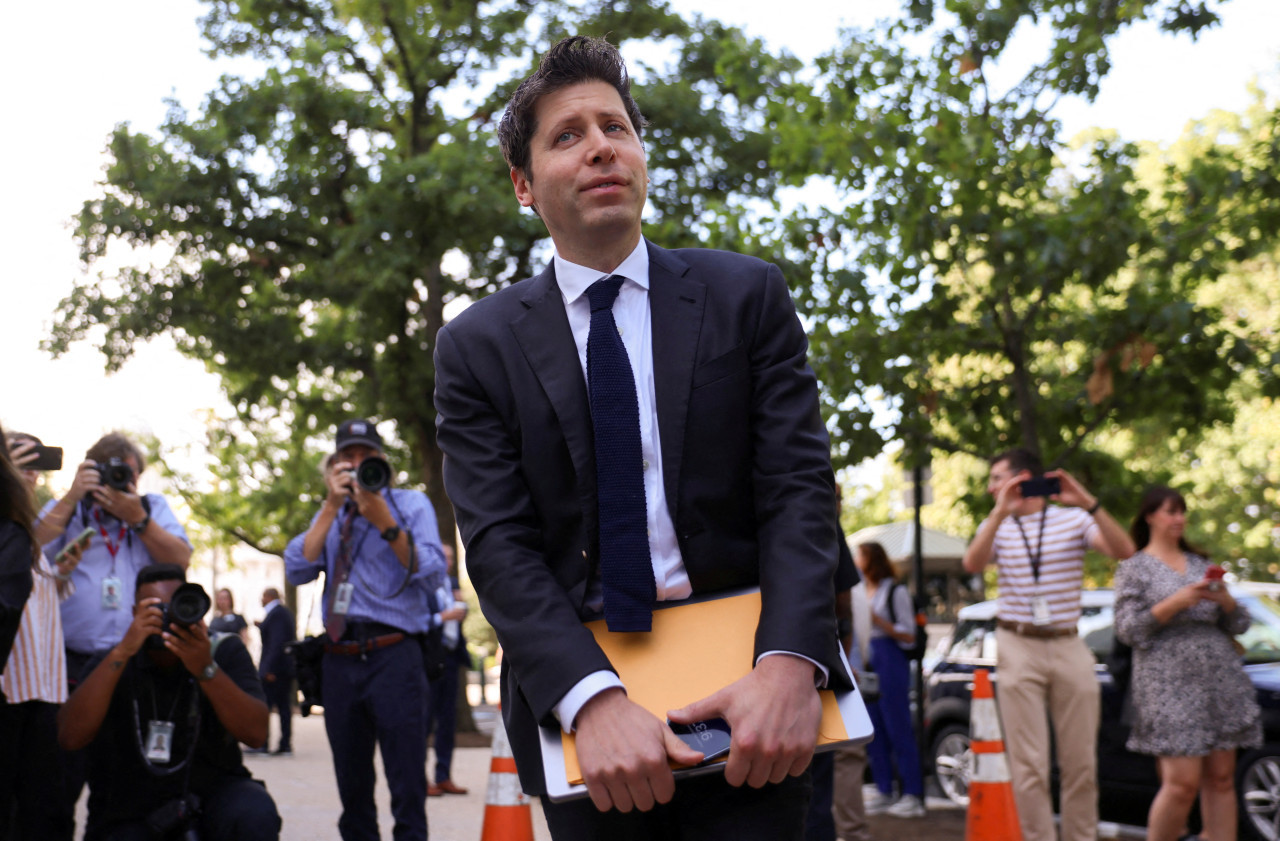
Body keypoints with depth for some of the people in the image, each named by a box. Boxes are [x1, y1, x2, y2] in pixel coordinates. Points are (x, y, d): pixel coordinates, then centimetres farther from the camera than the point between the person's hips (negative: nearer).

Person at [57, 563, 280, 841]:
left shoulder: (225, 651, 0)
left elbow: (256, 733, -14)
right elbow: (70, 737, -17)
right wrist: (121, 653, -24)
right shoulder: (113, 663, 0)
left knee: (255, 817, -31)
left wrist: (206, 670, -28)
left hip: (212, 792, 1)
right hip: (132, 813, 0)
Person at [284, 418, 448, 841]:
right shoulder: (329, 515, 19)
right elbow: (297, 570, 3)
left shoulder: (410, 503, 8)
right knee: (352, 787, 10)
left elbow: (433, 575, -5)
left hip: (394, 658, -4)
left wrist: (386, 524, -15)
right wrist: (333, 506, -2)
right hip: (339, 660, 4)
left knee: (407, 786, -8)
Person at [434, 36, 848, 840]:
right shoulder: (477, 345, 1)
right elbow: (499, 543, -7)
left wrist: (789, 664, -22)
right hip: (576, 679, 0)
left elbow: (799, 487, -5)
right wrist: (593, 699, -23)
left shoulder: (748, 295, 2)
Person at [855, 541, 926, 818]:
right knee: (873, 731, 7)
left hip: (890, 661, -7)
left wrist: (878, 621, -15)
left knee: (898, 728, -7)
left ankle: (912, 795, -5)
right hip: (865, 661, 7)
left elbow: (909, 634, -7)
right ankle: (884, 793, 13)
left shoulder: (895, 592, -4)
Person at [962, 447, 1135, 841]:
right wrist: (1001, 512, -25)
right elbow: (972, 564, -14)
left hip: (1069, 647, 0)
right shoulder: (997, 526, 7)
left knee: (1081, 762, 4)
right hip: (1018, 649, 0)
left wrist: (1089, 503, -22)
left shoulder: (1073, 519, 3)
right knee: (1029, 765, -3)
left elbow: (1124, 551, -13)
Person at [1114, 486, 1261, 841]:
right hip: (1170, 685, -5)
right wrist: (1176, 602, -14)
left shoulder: (1200, 563, 19)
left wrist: (1225, 601, -3)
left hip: (1221, 681, 5)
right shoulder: (1134, 568, 6)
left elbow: (1239, 625, 18)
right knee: (1183, 782, -13)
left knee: (1221, 778, 1)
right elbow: (1128, 629, -6)